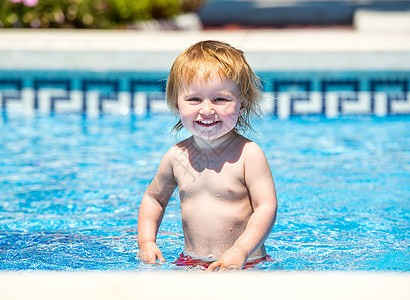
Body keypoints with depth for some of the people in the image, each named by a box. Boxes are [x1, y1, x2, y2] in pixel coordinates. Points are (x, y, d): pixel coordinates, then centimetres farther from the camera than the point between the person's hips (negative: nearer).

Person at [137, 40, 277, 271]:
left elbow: (266, 207, -12)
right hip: (192, 264, 3)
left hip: (247, 264, -3)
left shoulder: (248, 154, -8)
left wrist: (241, 251, -25)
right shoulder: (177, 156, 5)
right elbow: (154, 198, 21)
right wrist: (146, 242, 6)